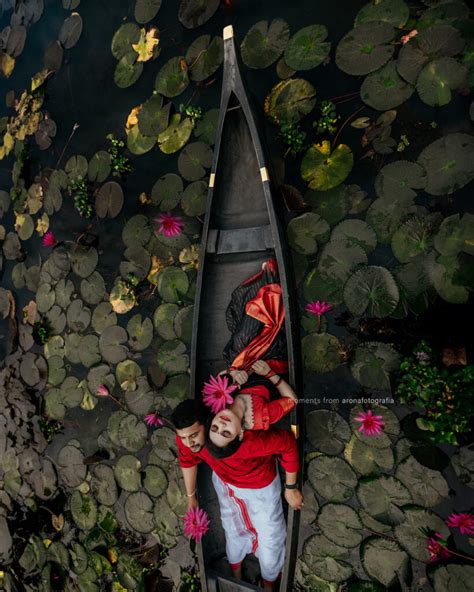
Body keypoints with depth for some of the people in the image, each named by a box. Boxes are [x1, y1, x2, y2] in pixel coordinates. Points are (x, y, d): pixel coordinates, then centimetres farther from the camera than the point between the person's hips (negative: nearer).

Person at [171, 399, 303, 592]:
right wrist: (191, 497, 9)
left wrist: (290, 488, -21)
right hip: (224, 483, 4)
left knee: (270, 539, 15)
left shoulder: (244, 439, -48)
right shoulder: (185, 439, -30)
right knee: (233, 531, 28)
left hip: (260, 487, -4)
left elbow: (287, 442, -33)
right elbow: (188, 461, -5)